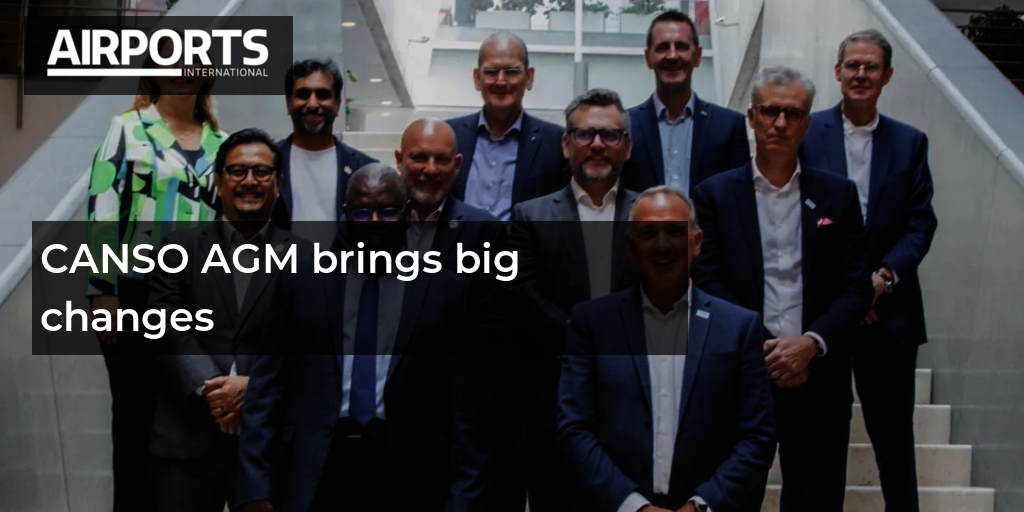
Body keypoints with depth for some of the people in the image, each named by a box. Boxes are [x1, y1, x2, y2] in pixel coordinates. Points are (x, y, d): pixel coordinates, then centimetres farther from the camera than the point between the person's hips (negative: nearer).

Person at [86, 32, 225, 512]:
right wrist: (103, 291, -13)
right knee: (136, 412, 3)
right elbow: (101, 210, -6)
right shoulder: (128, 129, 1)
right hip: (136, 293, -3)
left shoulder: (219, 143, 13)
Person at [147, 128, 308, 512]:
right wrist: (209, 387, -16)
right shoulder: (181, 248, 7)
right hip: (187, 438, 0)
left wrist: (254, 387, -17)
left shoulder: (303, 257, 5)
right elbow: (167, 326, -3)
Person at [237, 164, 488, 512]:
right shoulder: (300, 285, 7)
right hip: (315, 475, 1)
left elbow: (467, 409, 0)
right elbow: (266, 389, 5)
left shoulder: (448, 292, 2)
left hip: (407, 481, -1)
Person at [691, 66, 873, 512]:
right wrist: (762, 348, -13)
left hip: (818, 379, 2)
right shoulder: (714, 194, 3)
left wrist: (811, 343, -12)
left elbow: (857, 287, 3)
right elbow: (707, 282, -3)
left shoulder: (838, 194, 8)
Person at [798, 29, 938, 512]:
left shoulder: (910, 142, 7)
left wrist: (884, 277, -11)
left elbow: (921, 223, 4)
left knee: (893, 430, 7)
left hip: (887, 307, 2)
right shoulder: (806, 132, -1)